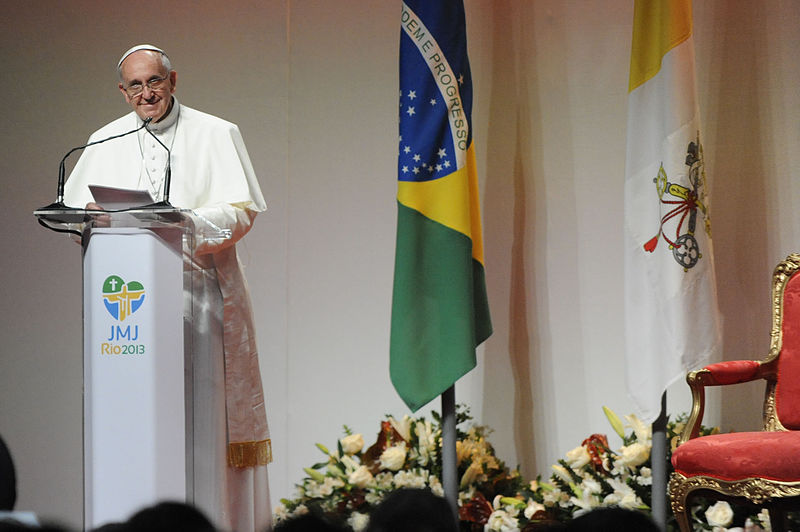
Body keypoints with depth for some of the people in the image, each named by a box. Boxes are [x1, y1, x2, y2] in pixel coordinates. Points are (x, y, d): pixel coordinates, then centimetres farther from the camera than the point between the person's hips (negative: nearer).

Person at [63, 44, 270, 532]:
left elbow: (242, 212, -2)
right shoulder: (105, 144, 14)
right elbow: (72, 208, 14)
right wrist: (92, 216, -10)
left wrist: (189, 222, -20)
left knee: (204, 405, -9)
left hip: (200, 288, -2)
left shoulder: (216, 134, 4)